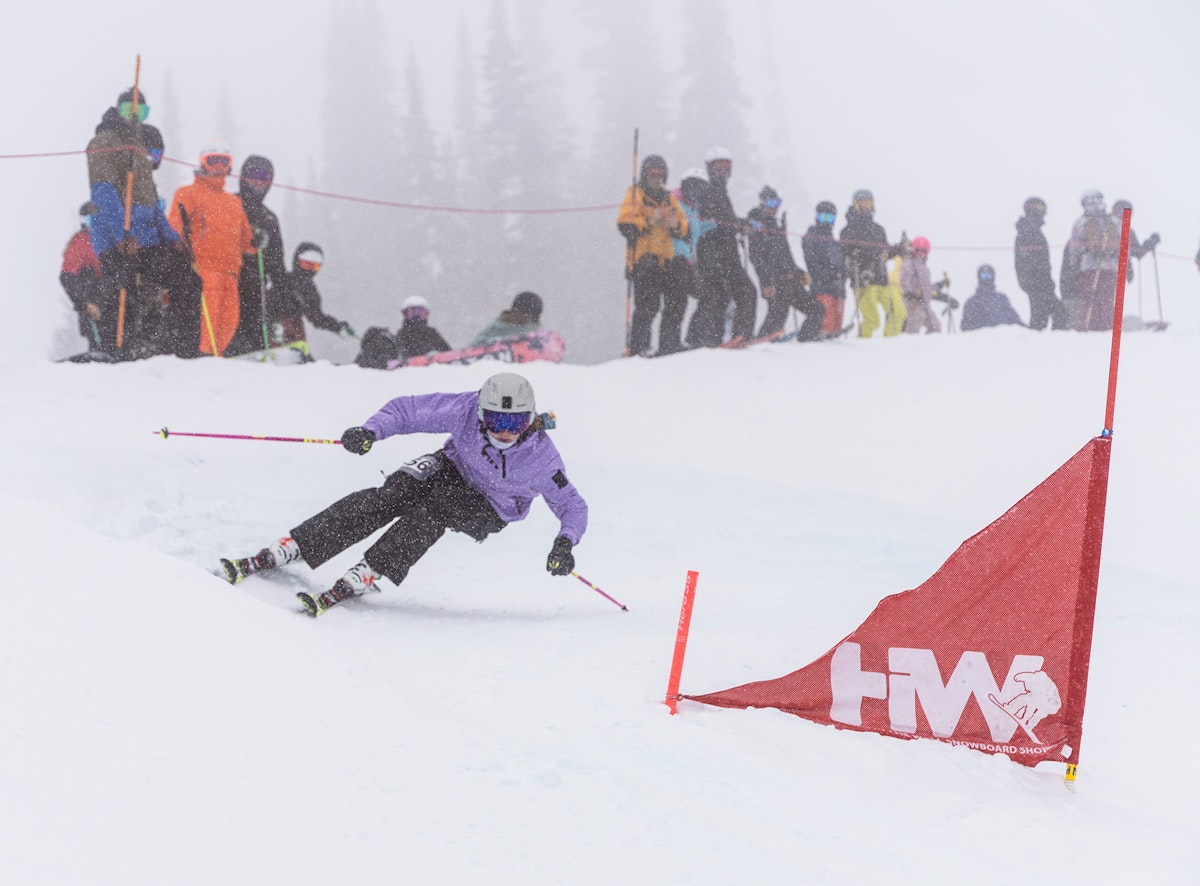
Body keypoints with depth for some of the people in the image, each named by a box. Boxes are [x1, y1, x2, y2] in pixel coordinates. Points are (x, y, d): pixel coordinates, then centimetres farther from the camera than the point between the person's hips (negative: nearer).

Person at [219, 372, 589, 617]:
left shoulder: (541, 455, -28)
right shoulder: (467, 409, -26)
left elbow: (572, 506, -18)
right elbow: (406, 409, -18)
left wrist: (565, 542, -38)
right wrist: (371, 430, -37)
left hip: (488, 509, -2)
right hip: (451, 470, 2)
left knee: (429, 514, -34)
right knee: (383, 500, -23)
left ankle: (350, 586, -41)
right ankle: (265, 560, -26)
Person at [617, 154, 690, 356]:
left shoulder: (669, 198, 22)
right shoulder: (635, 194, 6)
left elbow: (684, 229, 17)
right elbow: (625, 225, -8)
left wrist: (676, 224, -5)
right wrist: (648, 221, -19)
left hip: (666, 259, 6)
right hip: (643, 259, -6)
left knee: (677, 300, 0)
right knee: (648, 304, -16)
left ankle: (669, 346, 9)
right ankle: (638, 348, -13)